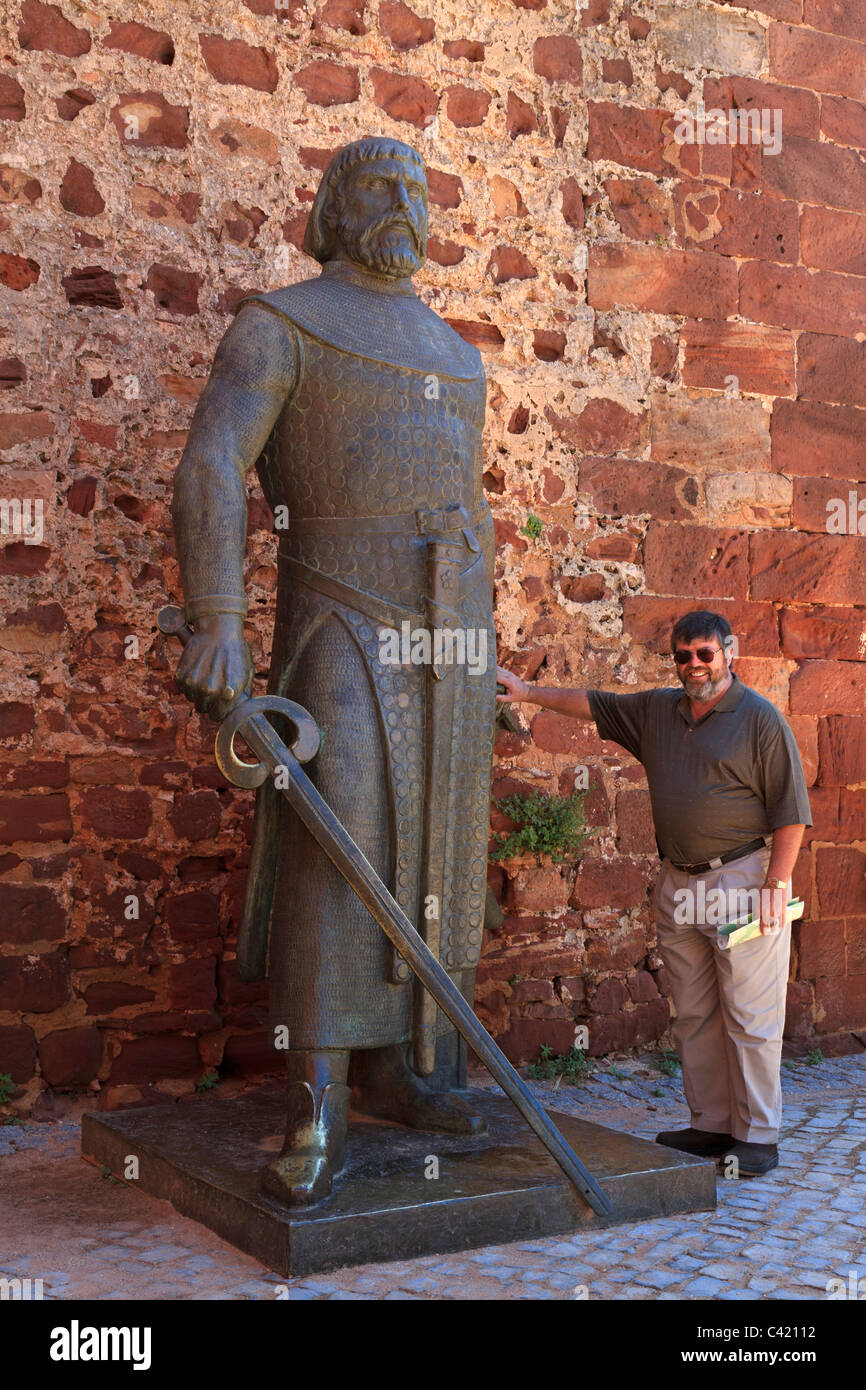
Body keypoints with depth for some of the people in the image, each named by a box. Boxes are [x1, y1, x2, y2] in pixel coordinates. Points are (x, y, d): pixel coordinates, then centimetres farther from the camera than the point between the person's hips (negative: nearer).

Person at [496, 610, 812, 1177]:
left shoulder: (761, 718, -6)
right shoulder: (656, 710, 13)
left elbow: (791, 812, -8)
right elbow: (593, 703, 25)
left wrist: (776, 883, -13)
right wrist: (528, 691, 23)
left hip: (743, 880, -6)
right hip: (679, 885, 7)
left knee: (750, 1017, -4)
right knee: (694, 1016, 10)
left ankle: (759, 1138, 4)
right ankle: (711, 1125, 19)